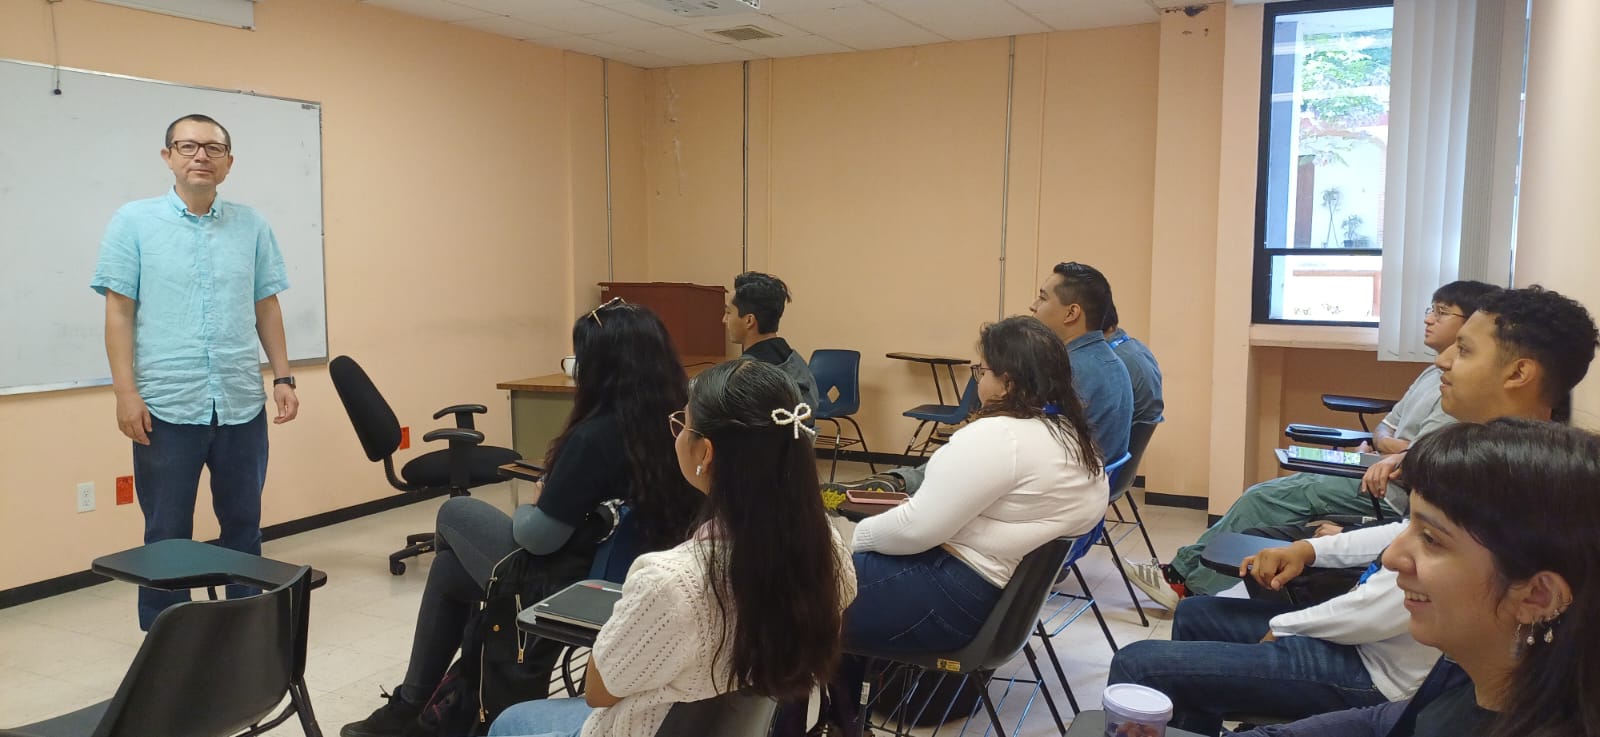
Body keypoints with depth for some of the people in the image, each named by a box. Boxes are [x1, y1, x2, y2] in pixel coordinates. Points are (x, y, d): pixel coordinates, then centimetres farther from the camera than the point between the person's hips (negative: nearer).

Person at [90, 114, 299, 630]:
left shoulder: (252, 226, 8)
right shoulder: (134, 221, 0)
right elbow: (119, 311, -3)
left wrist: (283, 377, 6)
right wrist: (126, 392, -9)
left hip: (242, 405, 3)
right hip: (167, 408, -2)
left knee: (244, 524, 12)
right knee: (167, 535, 7)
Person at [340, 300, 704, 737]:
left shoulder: (595, 435, -27)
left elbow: (537, 537, -20)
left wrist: (533, 504, 1)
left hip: (568, 586, -7)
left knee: (455, 513, 17)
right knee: (448, 568, 23)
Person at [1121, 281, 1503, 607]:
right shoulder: (1433, 375, 16)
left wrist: (1390, 448, -3)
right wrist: (1384, 442, -3)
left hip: (1390, 493, -9)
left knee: (1265, 499, -15)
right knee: (1262, 494, -1)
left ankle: (1187, 581, -5)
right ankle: (1185, 571, -1)